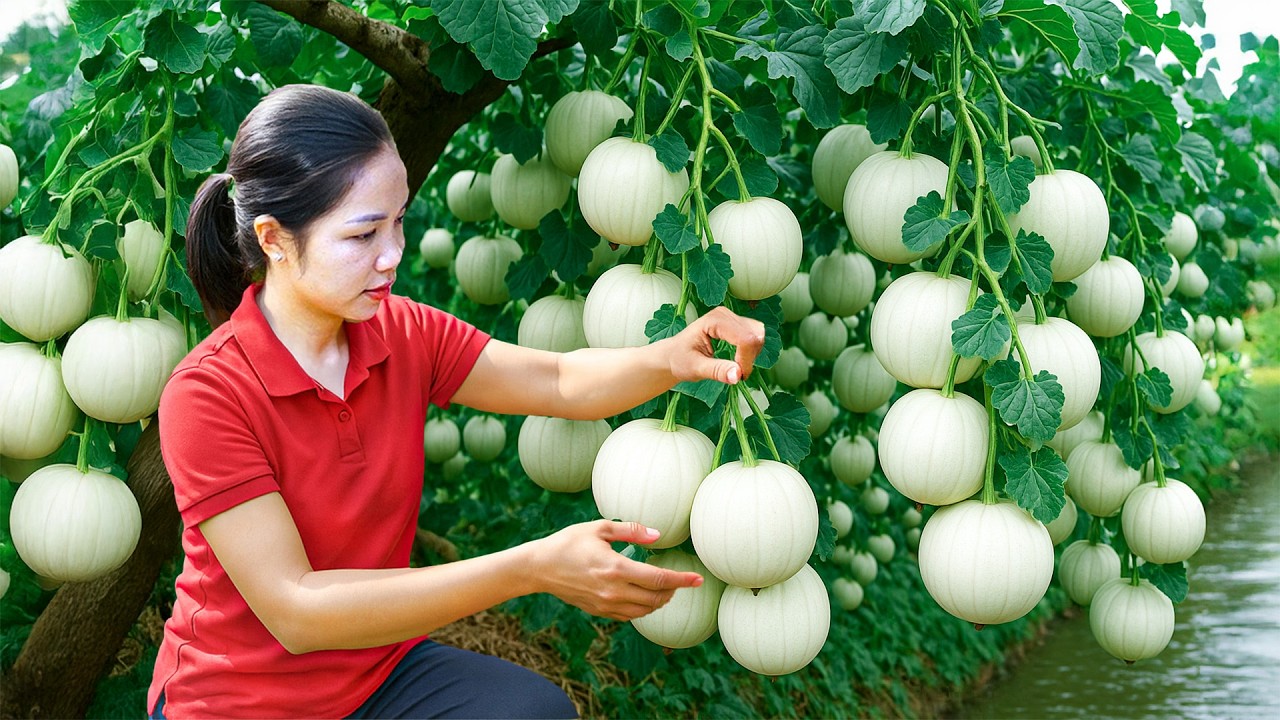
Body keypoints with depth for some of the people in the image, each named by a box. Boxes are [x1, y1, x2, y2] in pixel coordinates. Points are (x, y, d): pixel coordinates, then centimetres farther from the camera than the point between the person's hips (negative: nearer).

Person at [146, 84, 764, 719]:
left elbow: (560, 381, 3)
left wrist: (671, 359, -21)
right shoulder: (206, 396, -22)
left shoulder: (405, 334, -2)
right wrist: (533, 569, -33)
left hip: (380, 668, 5)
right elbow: (295, 613, -26)